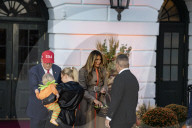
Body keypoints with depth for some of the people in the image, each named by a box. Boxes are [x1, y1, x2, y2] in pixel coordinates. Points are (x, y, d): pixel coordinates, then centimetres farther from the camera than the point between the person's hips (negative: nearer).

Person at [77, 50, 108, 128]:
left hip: (100, 101, 3)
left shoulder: (102, 71, 9)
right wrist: (94, 100, -16)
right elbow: (82, 90, -7)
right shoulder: (83, 71, -4)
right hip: (87, 101, -3)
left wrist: (104, 90, -11)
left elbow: (105, 84, 13)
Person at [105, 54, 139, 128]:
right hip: (130, 117, 9)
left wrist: (108, 117, -18)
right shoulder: (134, 79, 12)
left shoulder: (120, 78, -16)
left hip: (119, 119, -9)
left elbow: (115, 100, -21)